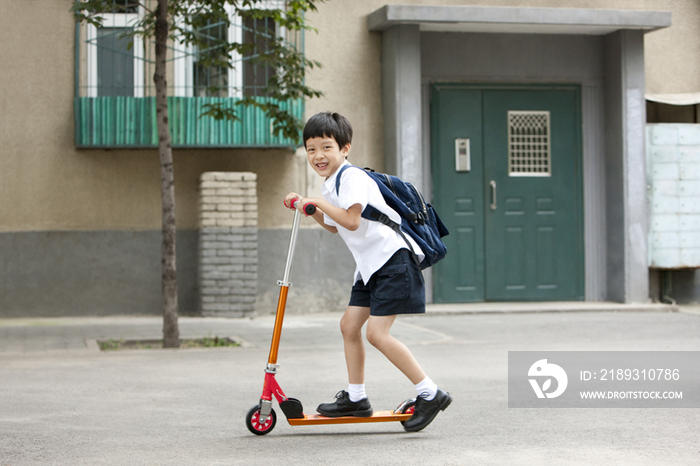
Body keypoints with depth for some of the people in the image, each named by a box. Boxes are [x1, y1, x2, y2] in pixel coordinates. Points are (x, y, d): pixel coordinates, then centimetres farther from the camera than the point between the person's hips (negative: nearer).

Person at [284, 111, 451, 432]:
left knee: (377, 332, -16)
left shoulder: (352, 177, -15)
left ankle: (430, 394, -9)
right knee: (349, 325, 10)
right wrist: (310, 210, 16)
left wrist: (317, 201, -19)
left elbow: (351, 221, -27)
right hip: (370, 264, 10)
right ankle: (355, 397, 22)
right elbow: (336, 227, 26)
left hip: (393, 258, -10)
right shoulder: (332, 185, 16)